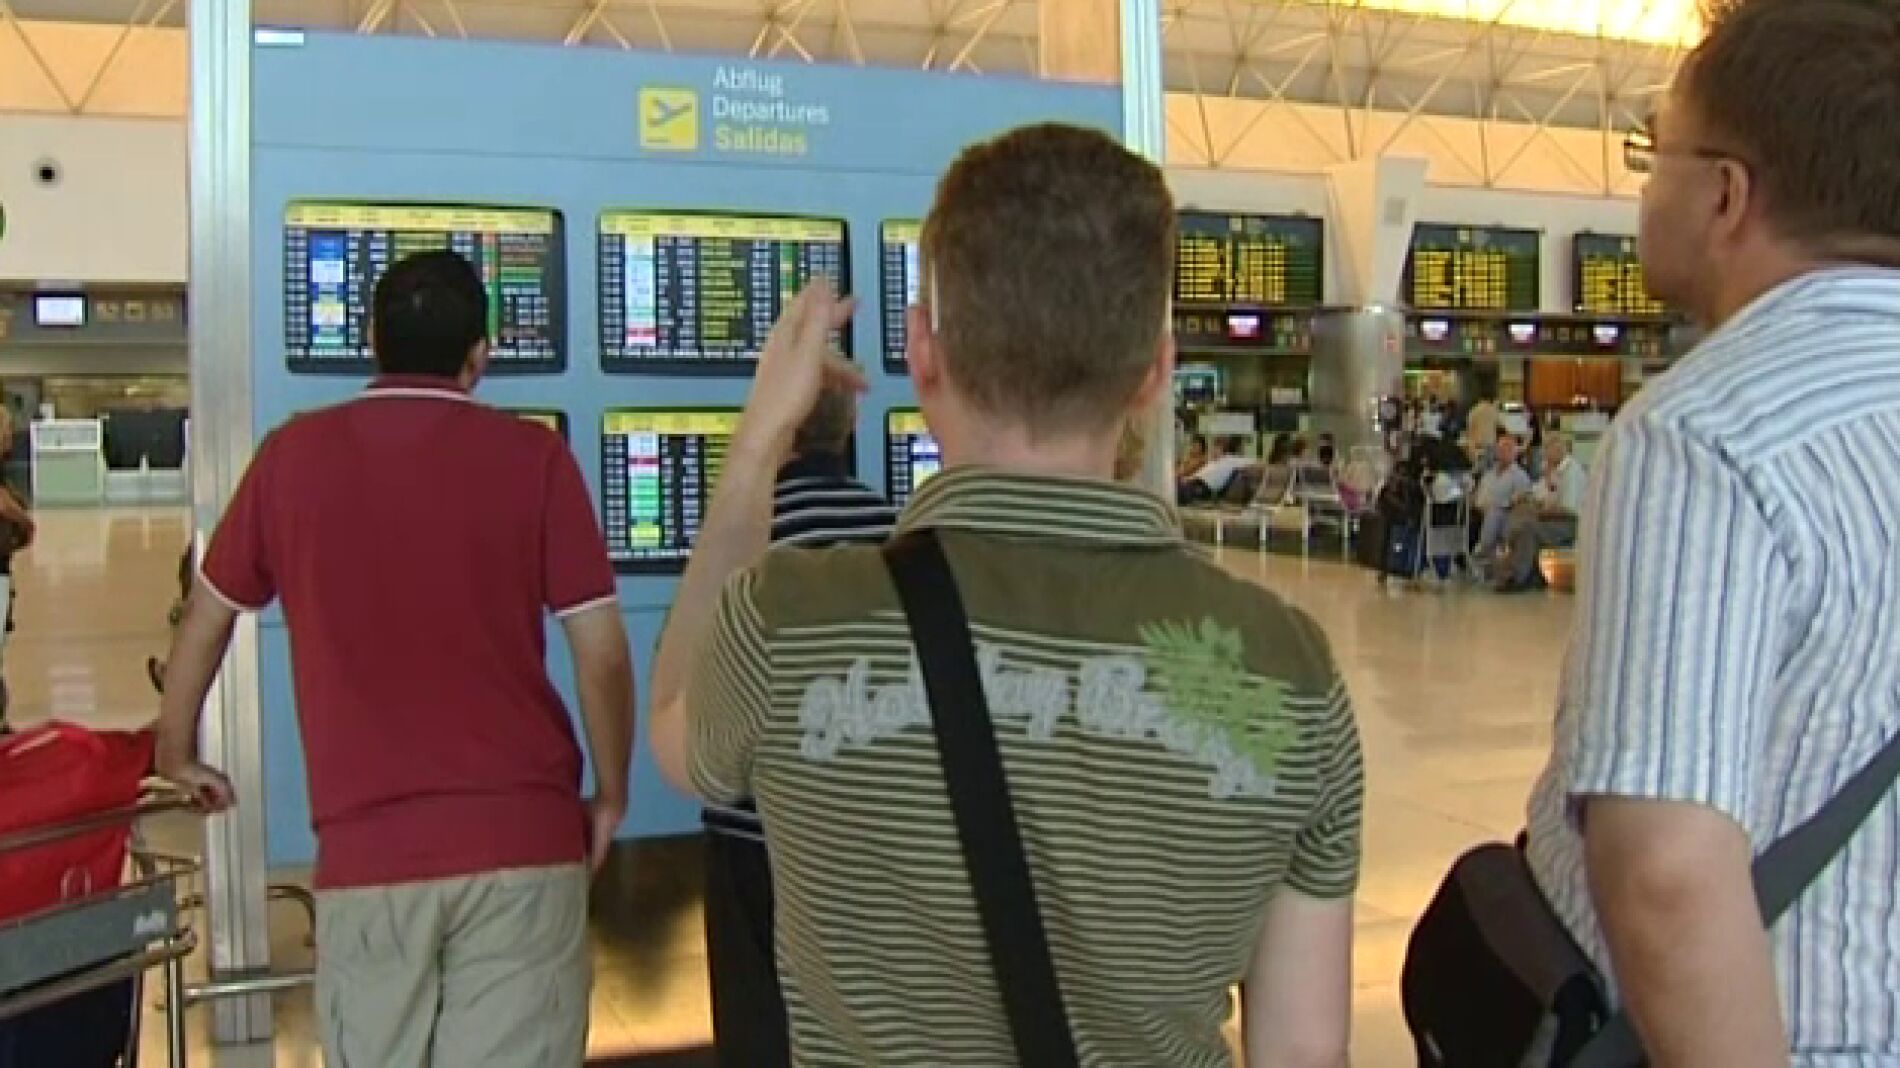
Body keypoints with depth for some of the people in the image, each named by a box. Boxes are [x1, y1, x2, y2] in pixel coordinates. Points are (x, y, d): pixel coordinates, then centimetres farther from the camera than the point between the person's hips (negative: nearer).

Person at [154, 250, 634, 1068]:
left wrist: (178, 756, 31)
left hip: (365, 849, 2)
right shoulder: (533, 455, -1)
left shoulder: (292, 454, 5)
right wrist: (610, 795, 11)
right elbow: (602, 651, -3)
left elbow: (206, 619, 15)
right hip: (523, 840, -1)